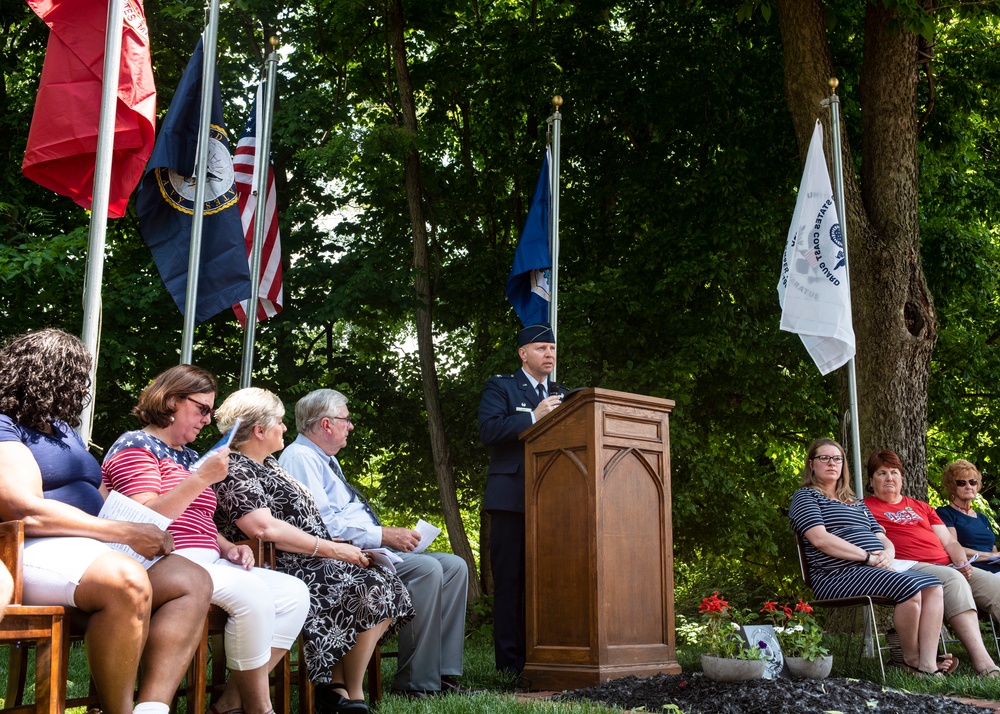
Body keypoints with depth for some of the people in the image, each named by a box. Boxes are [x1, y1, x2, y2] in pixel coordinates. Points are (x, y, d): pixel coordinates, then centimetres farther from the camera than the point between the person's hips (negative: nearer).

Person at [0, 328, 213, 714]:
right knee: (127, 582, -37)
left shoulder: (63, 429, 23)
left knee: (194, 582, -11)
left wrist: (150, 531, 2)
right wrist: (124, 532, -16)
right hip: (35, 552, -9)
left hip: (94, 548, 9)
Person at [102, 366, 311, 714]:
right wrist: (202, 479, -21)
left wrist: (228, 548, 7)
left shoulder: (189, 456, 24)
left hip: (206, 562, 9)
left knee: (294, 592, -3)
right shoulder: (136, 445, -2)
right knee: (252, 592, -31)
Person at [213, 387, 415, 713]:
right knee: (373, 592, -19)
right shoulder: (235, 473, -12)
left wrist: (336, 544, 6)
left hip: (307, 563, 10)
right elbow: (266, 529, -24)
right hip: (286, 570, -10)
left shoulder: (268, 464, 20)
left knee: (384, 581, -5)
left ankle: (336, 684, -2)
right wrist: (332, 549, -21)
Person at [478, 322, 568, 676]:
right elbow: (488, 430, -11)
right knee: (510, 580, -3)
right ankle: (510, 660, 1)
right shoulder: (500, 387, 4)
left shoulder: (561, 394, 21)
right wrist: (534, 417, -16)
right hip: (512, 498, -5)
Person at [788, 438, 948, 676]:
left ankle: (928, 663, -24)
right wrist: (869, 557, -16)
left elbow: (883, 538, 22)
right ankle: (911, 659, -10)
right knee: (909, 587, -28)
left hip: (875, 569, 8)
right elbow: (820, 539, -11)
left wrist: (886, 555, -4)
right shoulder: (805, 496, 5)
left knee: (933, 585, -16)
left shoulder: (855, 502, 29)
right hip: (838, 574, -8)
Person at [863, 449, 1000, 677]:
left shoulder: (921, 507, 30)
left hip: (947, 566, 7)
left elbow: (949, 542, 23)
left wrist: (963, 563, 4)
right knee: (953, 579, -35)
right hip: (908, 569, -6)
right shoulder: (865, 507, 13)